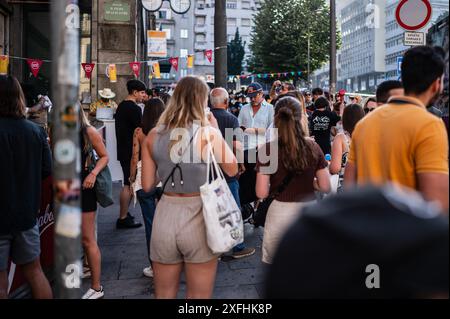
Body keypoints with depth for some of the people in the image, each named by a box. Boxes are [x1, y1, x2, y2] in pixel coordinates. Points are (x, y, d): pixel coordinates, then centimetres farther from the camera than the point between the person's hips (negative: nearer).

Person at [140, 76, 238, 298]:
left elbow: (147, 185, 4)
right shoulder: (208, 133, -12)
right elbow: (232, 170, 2)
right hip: (198, 218, -3)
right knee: (199, 296, 16)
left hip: (165, 215, 3)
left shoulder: (153, 136, -1)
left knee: (164, 294, 22)